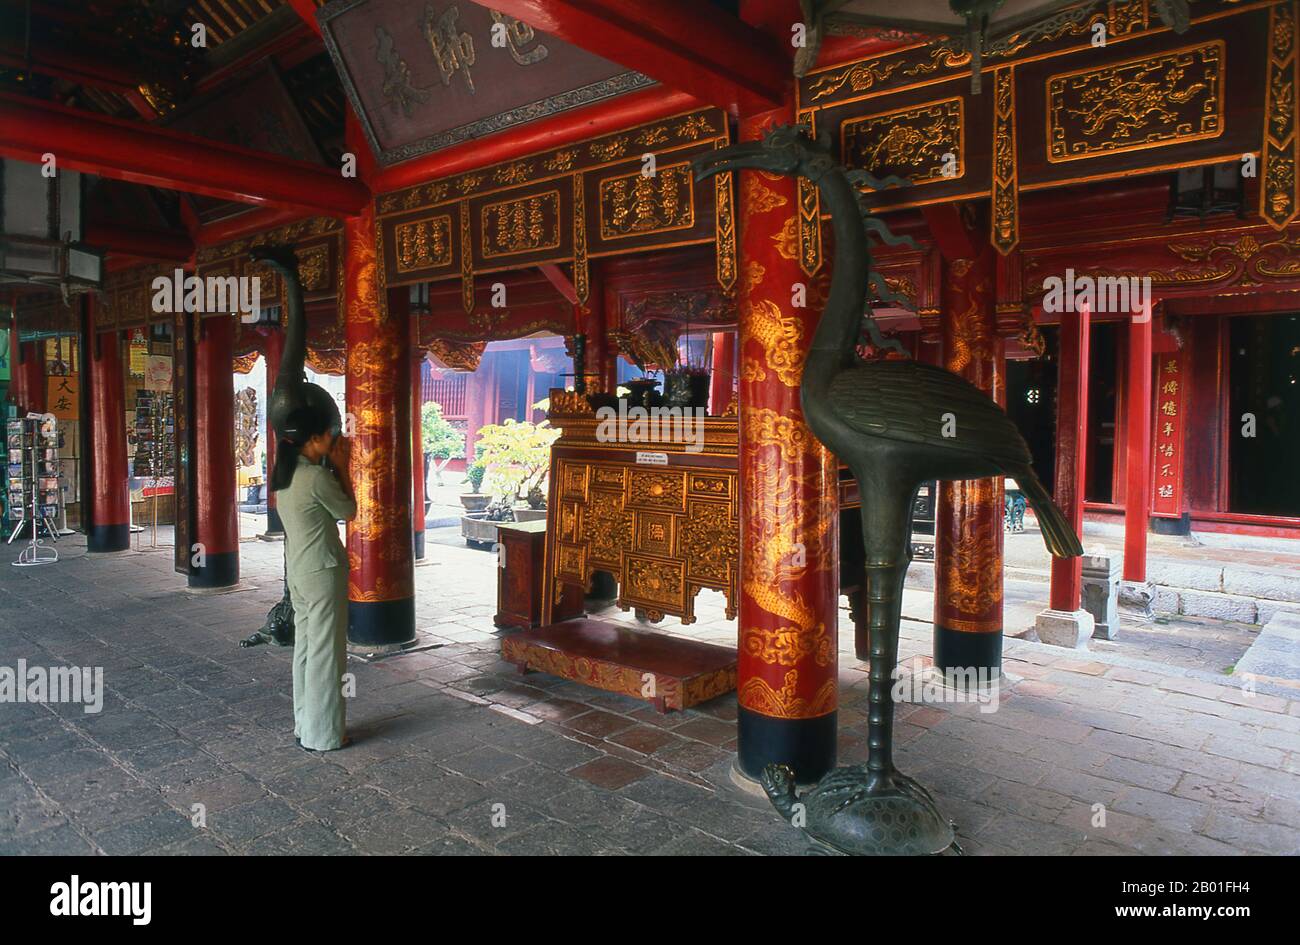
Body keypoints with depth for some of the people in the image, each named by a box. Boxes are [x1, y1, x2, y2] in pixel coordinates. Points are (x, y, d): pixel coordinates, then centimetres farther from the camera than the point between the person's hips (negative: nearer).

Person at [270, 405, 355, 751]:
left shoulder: (285, 474, 6)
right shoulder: (317, 476, -20)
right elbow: (348, 511, -7)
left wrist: (333, 467, 10)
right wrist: (341, 467, -2)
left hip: (297, 570, 9)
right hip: (323, 572, -9)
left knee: (305, 648, 16)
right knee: (326, 652, 1)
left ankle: (305, 726, 26)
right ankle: (322, 735, 11)